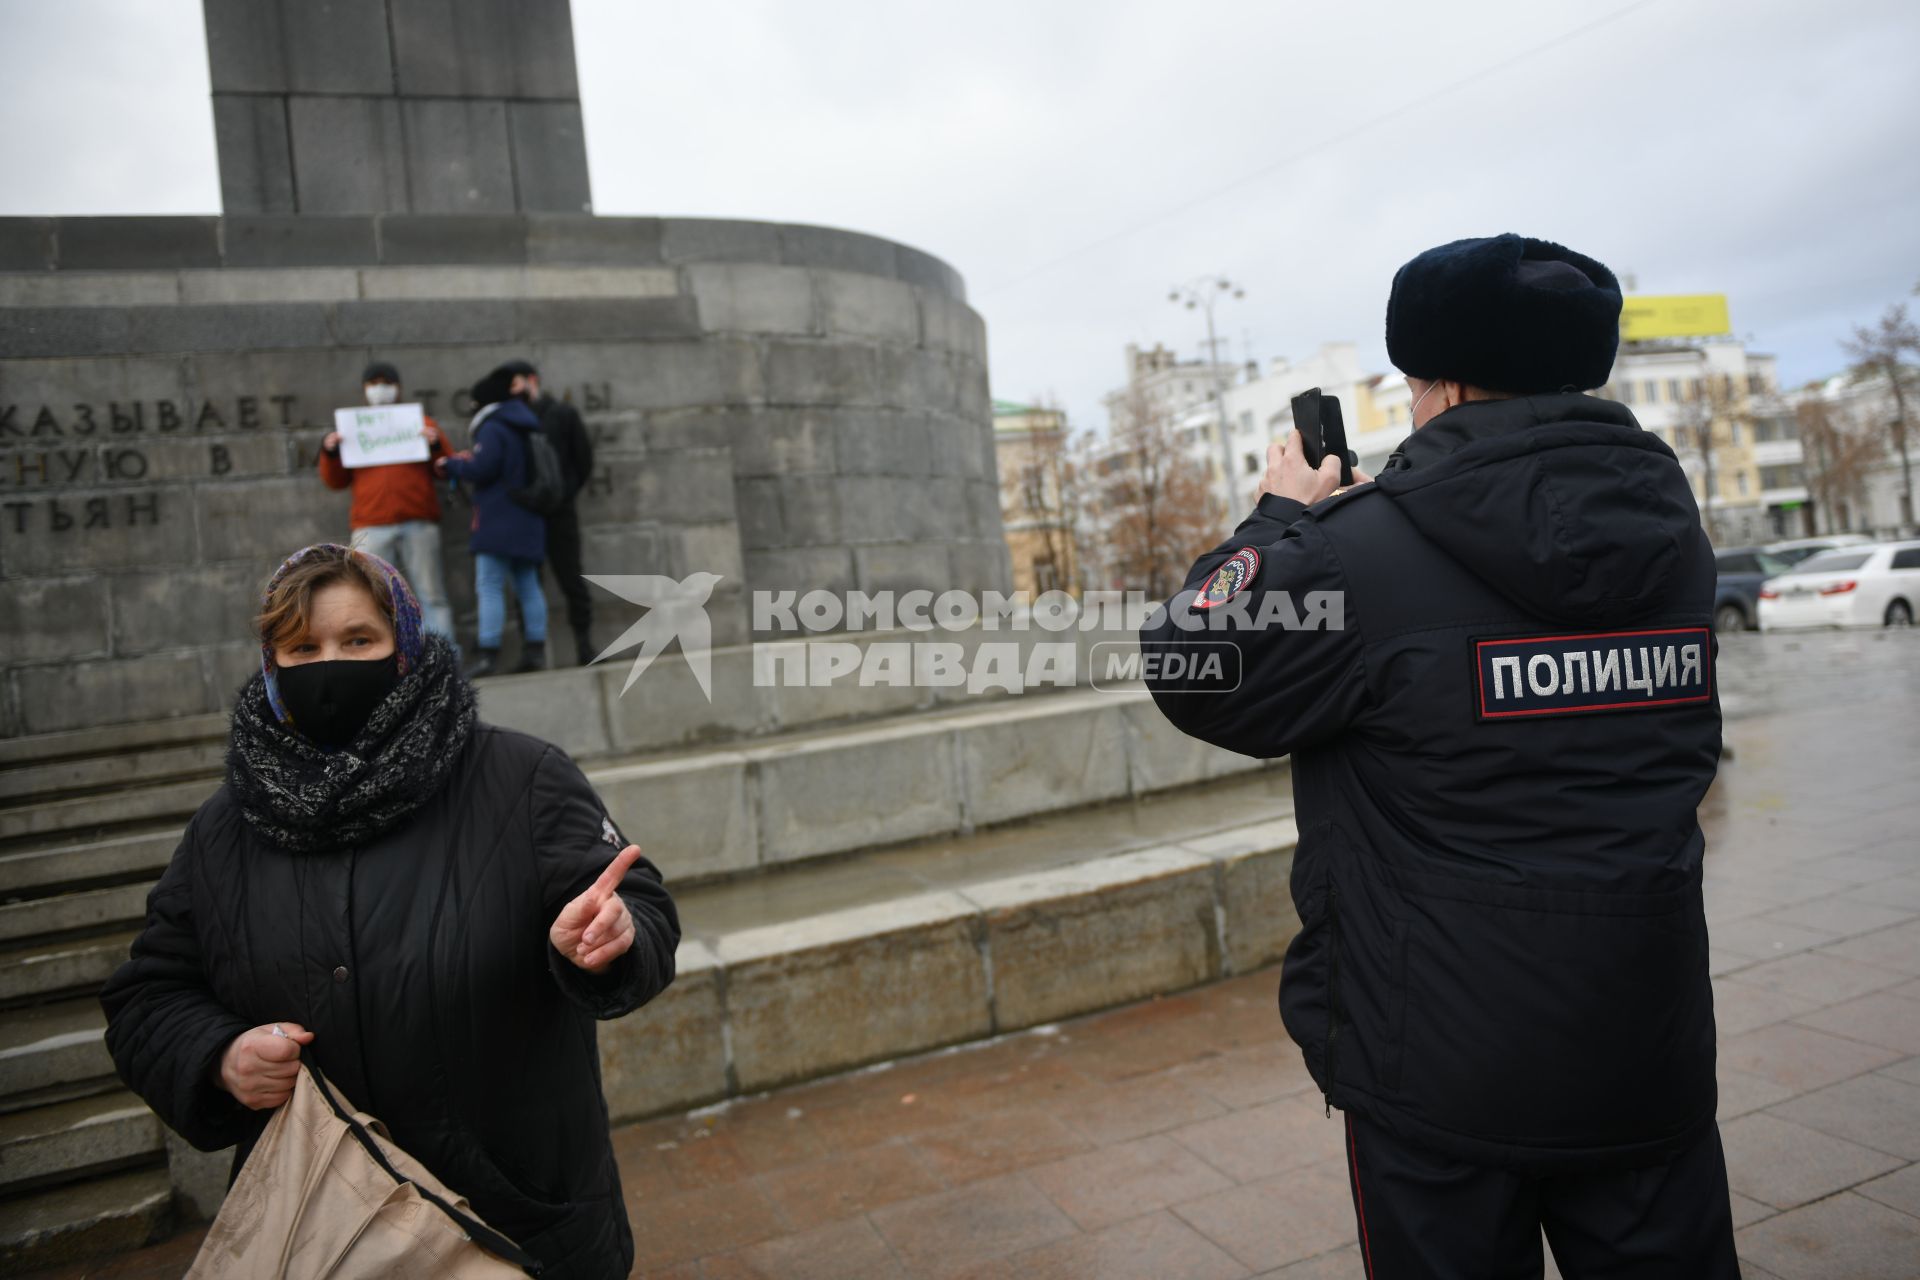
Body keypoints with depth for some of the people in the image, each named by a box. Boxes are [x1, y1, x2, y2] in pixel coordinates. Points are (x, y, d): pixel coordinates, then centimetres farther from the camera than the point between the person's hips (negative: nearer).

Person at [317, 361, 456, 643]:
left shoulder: (420, 422, 16)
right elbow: (336, 481, 14)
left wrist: (436, 445, -7)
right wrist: (330, 453, -3)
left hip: (419, 523, -1)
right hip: (371, 527, 1)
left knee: (431, 595, 0)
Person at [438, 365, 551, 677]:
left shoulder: (493, 429, -10)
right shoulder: (524, 428, 18)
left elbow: (482, 469, -18)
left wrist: (450, 464, -1)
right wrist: (467, 460, 17)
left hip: (499, 520, -9)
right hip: (528, 521, 9)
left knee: (489, 586, -8)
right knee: (528, 586, 10)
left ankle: (489, 653, -12)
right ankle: (536, 650, 9)